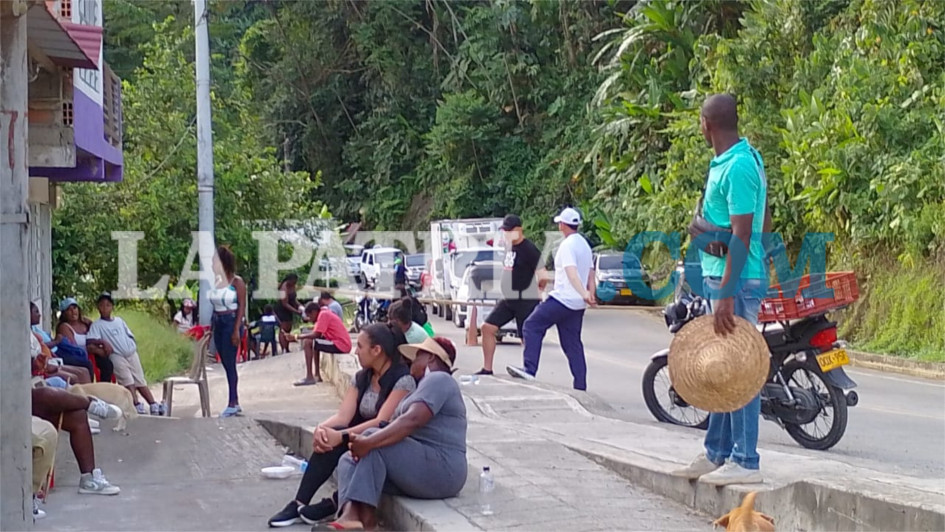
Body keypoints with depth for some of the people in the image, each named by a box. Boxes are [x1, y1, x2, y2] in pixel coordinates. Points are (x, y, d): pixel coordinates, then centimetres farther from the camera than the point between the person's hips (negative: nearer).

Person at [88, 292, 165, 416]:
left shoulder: (119, 321, 21)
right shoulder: (97, 325, 5)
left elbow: (130, 336, 24)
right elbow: (90, 340, -10)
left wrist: (134, 347, 7)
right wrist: (103, 342, -25)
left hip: (131, 353, 5)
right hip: (116, 355, -5)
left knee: (140, 380, 1)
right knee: (127, 380, -21)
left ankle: (153, 405, -4)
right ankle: (137, 405, -27)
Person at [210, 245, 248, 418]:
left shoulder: (237, 281, -8)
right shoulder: (217, 281, 11)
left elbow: (242, 307, -10)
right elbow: (215, 306, 14)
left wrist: (237, 330, -17)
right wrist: (210, 327, 11)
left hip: (231, 323, -7)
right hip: (218, 323, 7)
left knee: (230, 363, -6)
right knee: (225, 363, 9)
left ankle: (232, 404, -1)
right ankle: (235, 402, 16)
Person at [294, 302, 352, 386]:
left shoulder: (323, 314, -10)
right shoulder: (326, 313, 19)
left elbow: (316, 335, -17)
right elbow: (319, 335, 20)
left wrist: (300, 336, -6)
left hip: (340, 345, -10)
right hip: (344, 345, 10)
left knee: (307, 342, -10)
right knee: (315, 344, 27)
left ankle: (309, 377, -11)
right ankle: (317, 375, 26)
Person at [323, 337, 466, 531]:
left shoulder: (438, 379, -8)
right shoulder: (427, 384, 26)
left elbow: (412, 420, -23)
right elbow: (402, 427, 14)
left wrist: (368, 442, -29)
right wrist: (365, 442, -4)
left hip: (441, 471, -10)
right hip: (422, 467, 10)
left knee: (374, 445, -23)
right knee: (349, 460, -3)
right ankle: (350, 515, -31)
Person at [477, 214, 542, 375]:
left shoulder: (529, 249, -16)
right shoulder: (510, 247, 11)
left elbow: (542, 273, -17)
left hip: (526, 301, -9)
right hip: (508, 300, 9)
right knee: (488, 327, 3)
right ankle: (487, 369, 9)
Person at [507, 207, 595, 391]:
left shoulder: (567, 245, -12)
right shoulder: (585, 245, 17)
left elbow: (571, 272, -26)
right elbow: (590, 274, 19)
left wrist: (583, 294, -37)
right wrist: (590, 295, 19)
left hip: (562, 299, -9)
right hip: (577, 305, 9)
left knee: (531, 326, -3)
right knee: (573, 344, 10)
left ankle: (529, 370, -13)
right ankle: (580, 386, 6)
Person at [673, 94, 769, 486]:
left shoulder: (738, 167, -18)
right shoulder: (728, 161, 13)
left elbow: (741, 236, -21)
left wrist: (727, 295, -23)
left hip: (735, 281, -10)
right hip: (719, 277, 10)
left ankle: (745, 462, -1)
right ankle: (716, 453, 23)